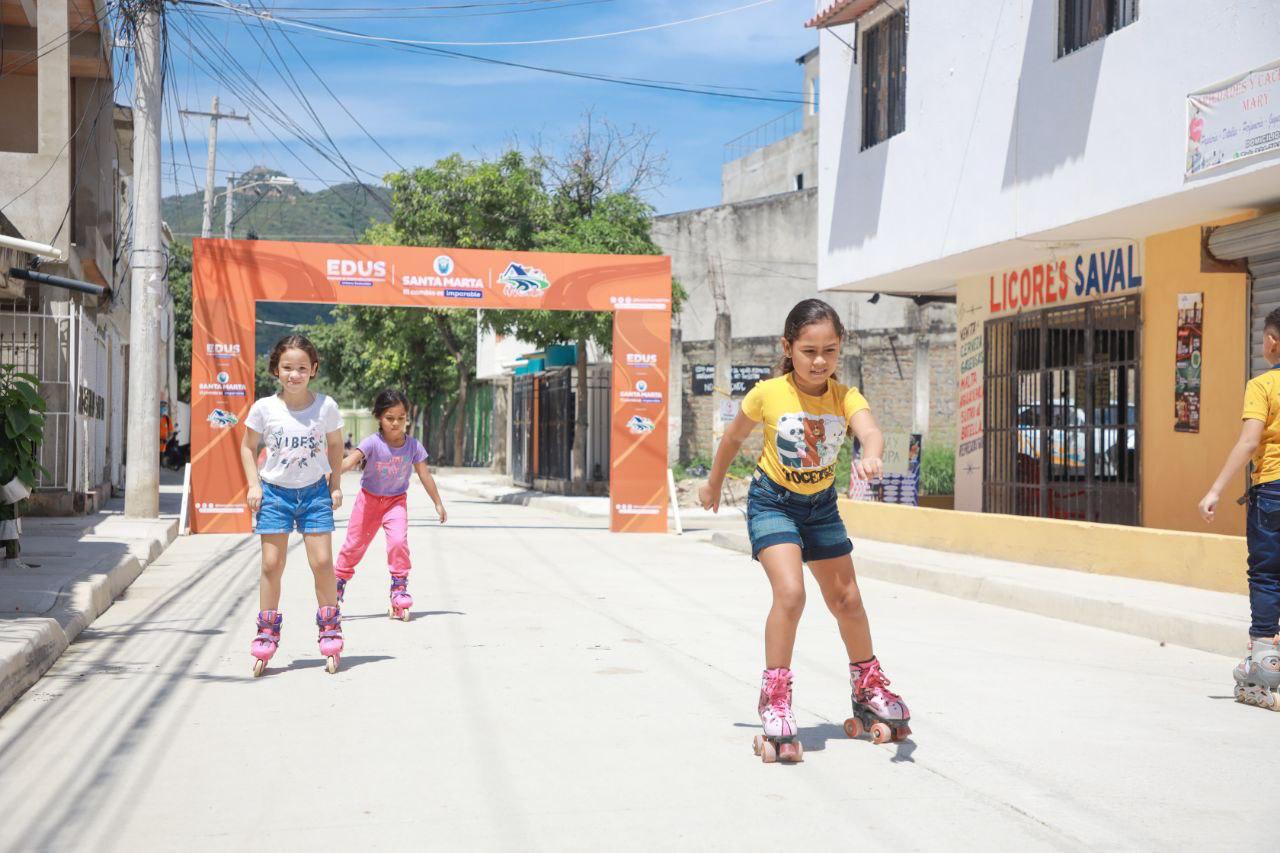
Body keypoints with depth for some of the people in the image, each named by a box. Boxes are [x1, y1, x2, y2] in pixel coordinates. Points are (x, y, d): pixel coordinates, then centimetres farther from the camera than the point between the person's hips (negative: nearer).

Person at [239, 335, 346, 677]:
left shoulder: (326, 406, -7)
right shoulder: (264, 408, -8)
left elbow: (335, 445, 9)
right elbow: (247, 447, 6)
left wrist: (335, 484, 3)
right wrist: (254, 485, -4)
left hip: (314, 492, 0)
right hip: (274, 492, 0)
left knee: (323, 562, -4)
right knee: (272, 565, 2)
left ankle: (330, 634, 9)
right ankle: (267, 635, 14)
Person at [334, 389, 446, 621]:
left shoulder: (413, 445, -13)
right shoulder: (373, 443, -21)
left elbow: (425, 475, -3)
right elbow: (351, 459, -36)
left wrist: (438, 503, 2)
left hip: (396, 500, 1)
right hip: (369, 499, -1)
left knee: (398, 541, -21)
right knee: (354, 545, 8)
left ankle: (399, 589, -7)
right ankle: (336, 586, 27)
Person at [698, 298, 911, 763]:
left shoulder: (845, 396, -17)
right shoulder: (768, 394, -18)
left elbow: (871, 431, -38)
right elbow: (734, 437, 0)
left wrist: (870, 457, -61)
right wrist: (714, 484, 12)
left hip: (821, 504, 3)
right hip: (773, 501, -3)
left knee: (847, 600, 13)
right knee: (790, 592, -23)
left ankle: (869, 689, 36)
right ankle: (775, 701, -11)